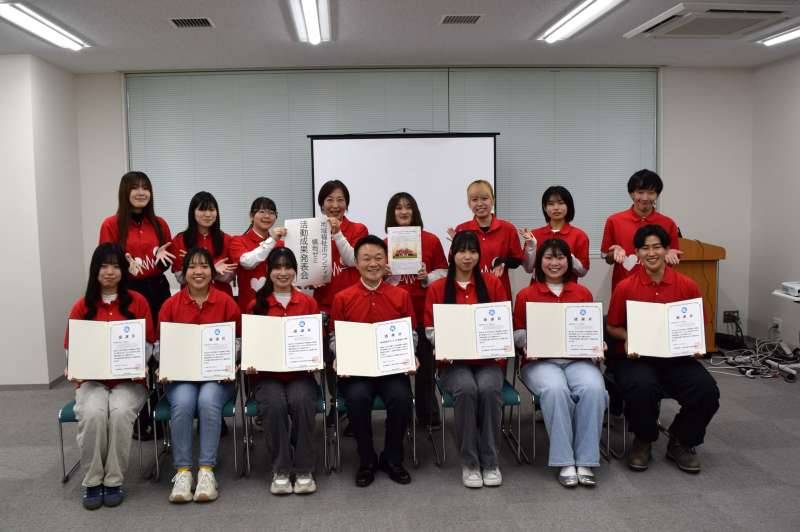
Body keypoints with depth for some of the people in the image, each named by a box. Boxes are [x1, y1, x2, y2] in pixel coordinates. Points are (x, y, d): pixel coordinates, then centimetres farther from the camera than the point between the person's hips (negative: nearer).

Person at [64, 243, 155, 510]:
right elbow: (70, 348, 11)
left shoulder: (138, 302, 3)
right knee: (92, 413, -31)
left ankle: (115, 481, -15)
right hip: (91, 379, 1)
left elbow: (148, 343, 5)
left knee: (120, 412, -33)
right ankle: (91, 481, -12)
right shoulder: (81, 307, 7)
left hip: (129, 379, -1)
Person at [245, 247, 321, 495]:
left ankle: (304, 470, -17)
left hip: (300, 374, 0)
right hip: (267, 375, 0)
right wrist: (250, 363, -9)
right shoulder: (257, 304, 8)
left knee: (301, 401, -31)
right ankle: (281, 470, -15)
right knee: (274, 405, -31)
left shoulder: (309, 303, 10)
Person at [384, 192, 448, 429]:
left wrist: (427, 278, -13)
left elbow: (442, 272, 5)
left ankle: (428, 414, 19)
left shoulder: (431, 240, 2)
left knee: (425, 363, 7)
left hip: (424, 311, 0)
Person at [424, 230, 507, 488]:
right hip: (454, 362, -1)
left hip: (489, 360, 1)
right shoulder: (437, 288, 6)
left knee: (489, 389, -32)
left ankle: (490, 461, -16)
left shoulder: (493, 283, 8)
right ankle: (469, 462, -17)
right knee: (466, 389, -33)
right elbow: (431, 329, 5)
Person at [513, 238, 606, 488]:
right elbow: (518, 332, 12)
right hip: (541, 360, -2)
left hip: (578, 358, 2)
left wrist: (597, 347, -2)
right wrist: (527, 345, -9)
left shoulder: (583, 293, 16)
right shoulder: (526, 295, 10)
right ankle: (565, 462, -24)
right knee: (555, 390, -35)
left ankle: (585, 462, -21)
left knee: (593, 388, -31)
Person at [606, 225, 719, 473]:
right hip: (637, 357, -2)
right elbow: (613, 327, 7)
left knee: (707, 390, -23)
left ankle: (680, 443, 8)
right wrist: (628, 339, -13)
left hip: (677, 357, 2)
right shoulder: (625, 287, -3)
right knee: (641, 387, -34)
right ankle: (643, 441, 1)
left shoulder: (687, 286, 2)